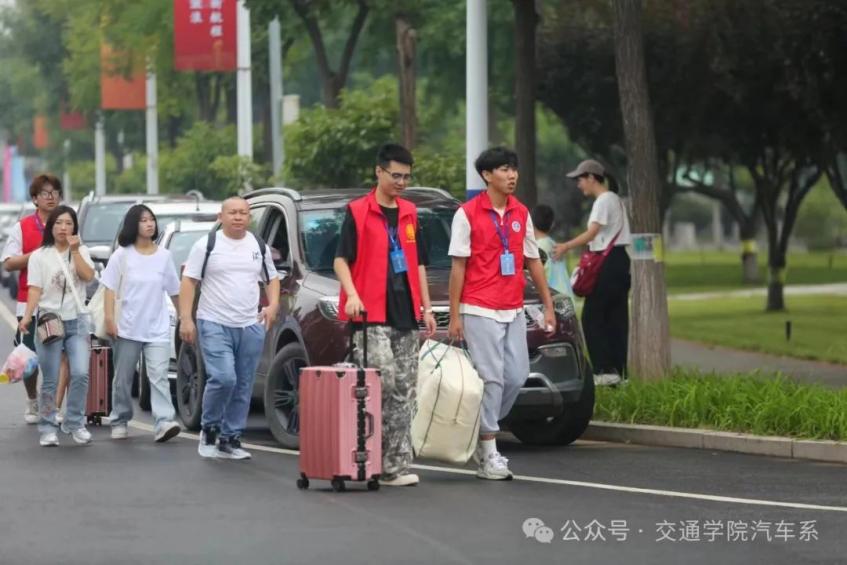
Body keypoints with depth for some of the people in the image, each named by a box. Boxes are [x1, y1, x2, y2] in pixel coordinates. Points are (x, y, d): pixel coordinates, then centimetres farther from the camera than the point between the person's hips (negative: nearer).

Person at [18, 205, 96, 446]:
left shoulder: (81, 252, 11)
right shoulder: (40, 256, 3)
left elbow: (88, 276, -7)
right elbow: (35, 290, -5)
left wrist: (74, 250, -10)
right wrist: (27, 316, -20)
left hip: (76, 321, 2)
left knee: (80, 374, -11)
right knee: (50, 380, -2)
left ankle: (75, 423, 1)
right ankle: (48, 429, 4)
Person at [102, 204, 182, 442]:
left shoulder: (163, 256, 7)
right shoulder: (122, 255, 1)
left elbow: (174, 291, 13)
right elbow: (110, 290, -1)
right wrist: (110, 319, -11)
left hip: (158, 330, 0)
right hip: (128, 329, 0)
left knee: (159, 376, -12)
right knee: (123, 378, 9)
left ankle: (164, 422, -21)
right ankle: (119, 422, 22)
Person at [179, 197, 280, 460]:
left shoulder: (259, 247, 13)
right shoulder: (206, 244, -1)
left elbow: (272, 278, 21)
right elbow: (188, 281, -2)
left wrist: (273, 305, 2)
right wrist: (185, 318, -11)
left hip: (250, 327, 5)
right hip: (214, 324, -5)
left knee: (243, 387, 4)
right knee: (223, 378, -19)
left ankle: (230, 439, 12)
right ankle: (209, 428, 2)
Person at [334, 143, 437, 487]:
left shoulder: (410, 214, 16)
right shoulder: (358, 212, -1)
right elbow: (341, 259, -5)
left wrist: (426, 307, 14)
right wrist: (352, 295, -20)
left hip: (406, 316, 6)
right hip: (372, 315, -6)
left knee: (405, 389, 5)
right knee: (384, 382, -14)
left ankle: (397, 463, 9)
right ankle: (391, 464, -6)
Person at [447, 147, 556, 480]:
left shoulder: (521, 214, 11)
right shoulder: (468, 214, -5)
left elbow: (533, 262, 16)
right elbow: (458, 266, -5)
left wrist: (548, 307, 13)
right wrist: (454, 315, -8)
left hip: (514, 311, 6)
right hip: (480, 311, -6)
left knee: (517, 376, 3)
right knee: (491, 379, -6)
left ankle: (483, 431, 22)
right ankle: (488, 455, 2)